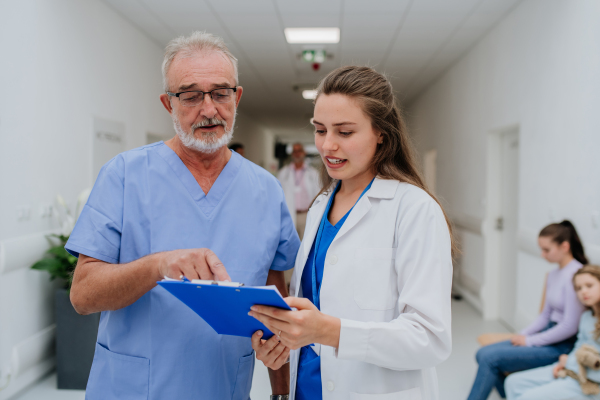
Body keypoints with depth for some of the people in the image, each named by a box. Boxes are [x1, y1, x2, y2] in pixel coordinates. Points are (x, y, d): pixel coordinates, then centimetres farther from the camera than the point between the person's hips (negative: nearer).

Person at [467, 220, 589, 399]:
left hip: (562, 347, -9)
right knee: (483, 354, -2)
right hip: (549, 337, 9)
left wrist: (529, 341, -12)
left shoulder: (576, 275, -18)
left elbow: (569, 327, -20)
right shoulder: (554, 274, 10)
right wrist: (522, 335, 3)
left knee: (490, 357, -18)